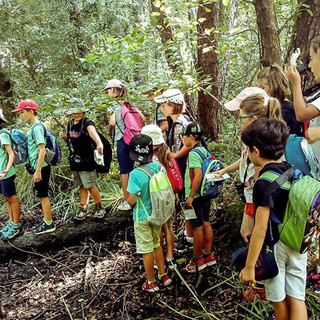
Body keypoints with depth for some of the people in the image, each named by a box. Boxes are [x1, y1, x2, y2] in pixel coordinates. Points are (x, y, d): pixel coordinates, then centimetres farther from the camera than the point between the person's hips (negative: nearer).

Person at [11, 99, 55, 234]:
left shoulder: (37, 127, -16)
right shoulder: (33, 127, 12)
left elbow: (42, 150, -22)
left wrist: (38, 171, -23)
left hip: (41, 168, -9)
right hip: (38, 167, 9)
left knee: (43, 196, 0)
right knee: (42, 196, 15)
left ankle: (49, 224, 10)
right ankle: (47, 221, 25)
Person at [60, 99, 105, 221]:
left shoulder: (87, 123, -16)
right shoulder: (70, 125, 7)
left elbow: (93, 132, -39)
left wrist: (99, 143, -60)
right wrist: (65, 137, 0)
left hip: (87, 161, -6)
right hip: (74, 160, 7)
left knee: (90, 185, -1)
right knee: (82, 185, 15)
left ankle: (99, 207, 19)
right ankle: (83, 208, 27)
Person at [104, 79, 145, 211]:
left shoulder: (115, 103, -11)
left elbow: (112, 122, -24)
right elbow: (143, 118, 12)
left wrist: (110, 131, -4)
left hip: (122, 139, -7)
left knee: (124, 171, 0)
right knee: (131, 169, 14)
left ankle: (127, 201, 5)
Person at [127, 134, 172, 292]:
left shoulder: (135, 174, -26)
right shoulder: (159, 167, -10)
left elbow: (131, 200, -23)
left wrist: (128, 200, 0)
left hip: (142, 217, -5)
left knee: (147, 250, 11)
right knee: (157, 245, 24)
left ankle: (151, 282, 26)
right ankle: (163, 275, 37)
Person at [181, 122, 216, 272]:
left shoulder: (193, 153, -19)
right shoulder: (205, 151, 9)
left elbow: (198, 176, -27)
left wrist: (190, 196, -21)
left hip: (195, 197, -9)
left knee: (197, 228, 1)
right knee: (206, 224, 15)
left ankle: (197, 260, 12)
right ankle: (208, 255, 27)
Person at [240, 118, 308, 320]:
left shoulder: (264, 183, -21)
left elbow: (260, 228, -23)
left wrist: (249, 266, -18)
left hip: (275, 246, -6)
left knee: (279, 300, 16)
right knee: (297, 298, 12)